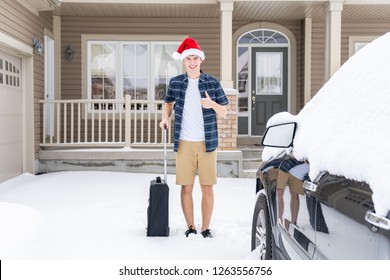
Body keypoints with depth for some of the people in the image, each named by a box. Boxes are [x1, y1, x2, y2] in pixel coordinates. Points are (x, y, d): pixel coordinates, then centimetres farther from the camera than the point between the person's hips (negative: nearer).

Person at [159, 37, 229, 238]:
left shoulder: (212, 83, 0)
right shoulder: (175, 82, 4)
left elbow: (224, 113, 2)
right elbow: (168, 102, 22)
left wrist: (212, 104, -18)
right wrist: (165, 118, 3)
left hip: (207, 143, -1)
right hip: (184, 143, 1)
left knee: (207, 188, 2)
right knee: (186, 187, 5)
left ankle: (206, 228, 14)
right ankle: (190, 227, 18)